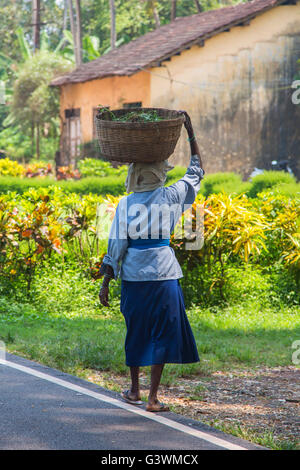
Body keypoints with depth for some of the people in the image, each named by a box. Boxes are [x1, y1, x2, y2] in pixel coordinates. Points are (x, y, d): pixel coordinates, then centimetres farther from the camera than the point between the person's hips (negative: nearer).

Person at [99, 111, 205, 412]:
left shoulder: (124, 205, -3)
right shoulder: (170, 197, -4)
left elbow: (115, 245, -4)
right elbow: (197, 171, 10)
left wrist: (106, 282, 2)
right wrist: (190, 132, 13)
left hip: (133, 275, 2)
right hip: (163, 274, -2)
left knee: (135, 332, 17)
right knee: (162, 334, 4)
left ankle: (134, 390, 27)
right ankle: (153, 397, 1)